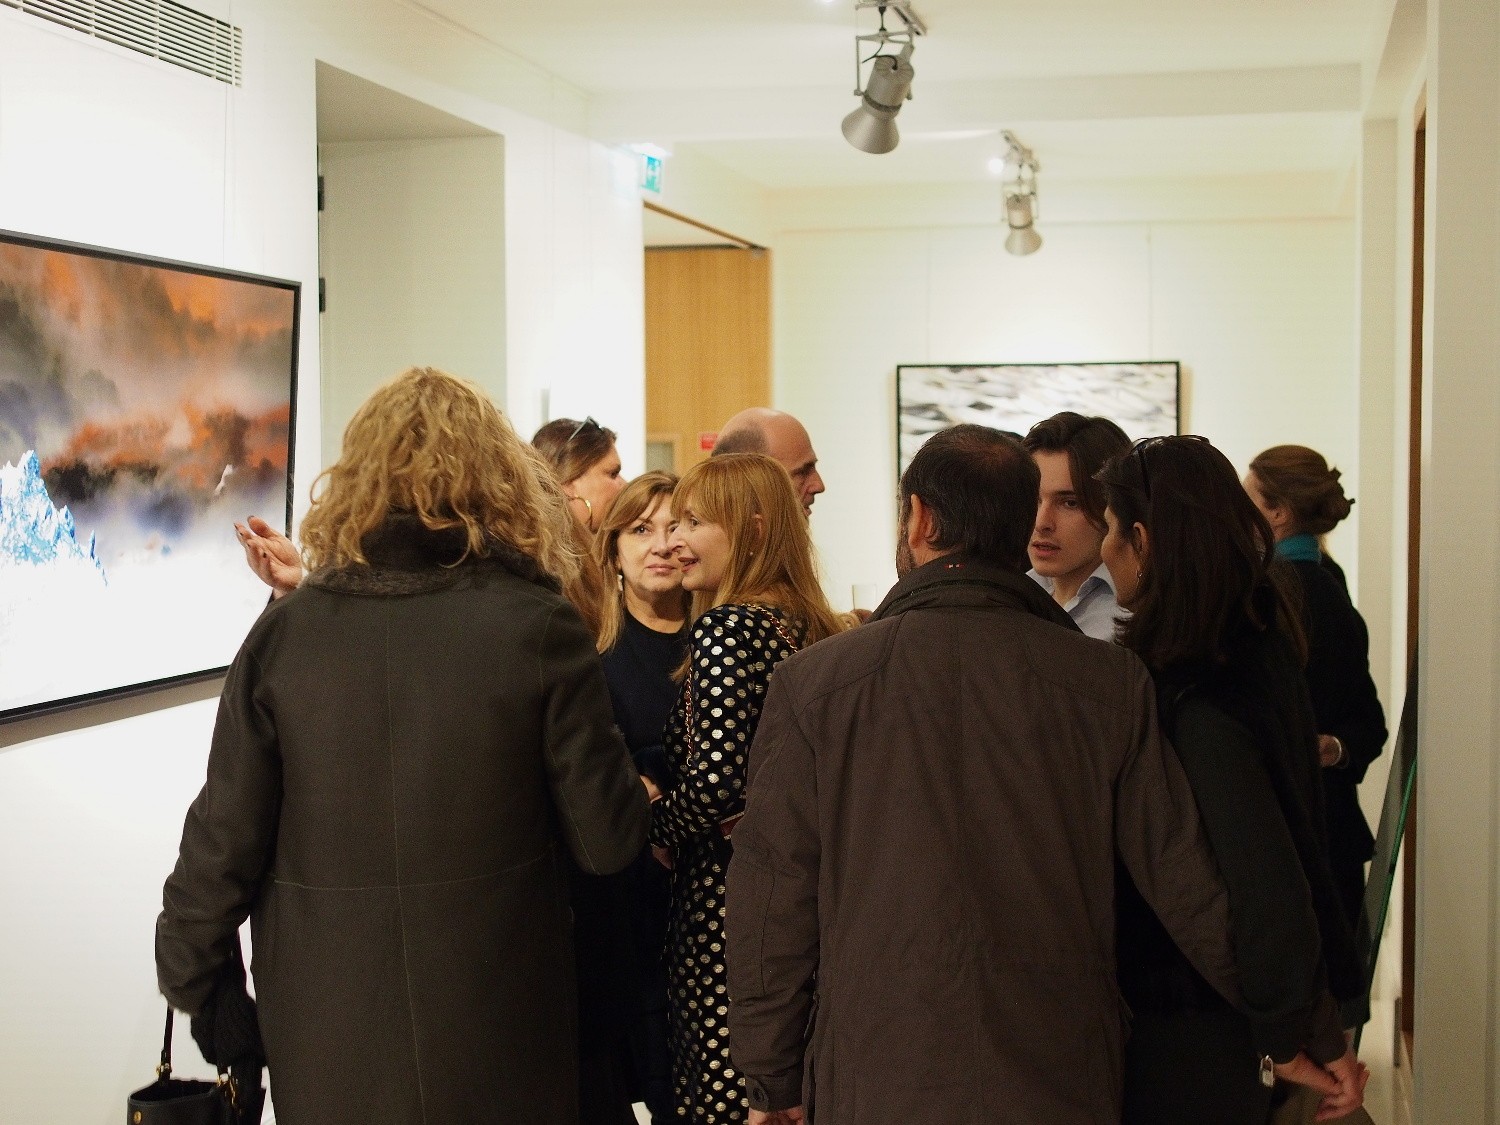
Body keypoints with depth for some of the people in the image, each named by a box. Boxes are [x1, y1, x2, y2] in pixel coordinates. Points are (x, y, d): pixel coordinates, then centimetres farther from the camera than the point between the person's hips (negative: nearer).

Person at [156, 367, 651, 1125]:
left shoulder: (287, 628, -7)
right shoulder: (537, 625, -11)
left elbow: (224, 841, -4)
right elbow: (606, 840, -8)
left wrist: (186, 976, 12)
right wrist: (639, 794, 14)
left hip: (328, 1042, 2)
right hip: (497, 1035, -1)